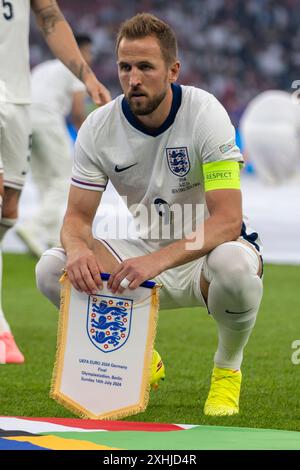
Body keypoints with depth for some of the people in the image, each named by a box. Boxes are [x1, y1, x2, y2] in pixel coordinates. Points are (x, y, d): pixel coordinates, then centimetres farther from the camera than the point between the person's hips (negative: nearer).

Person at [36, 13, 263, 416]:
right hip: (148, 252, 4)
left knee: (234, 265, -40)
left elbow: (228, 219, -29)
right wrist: (77, 249, -33)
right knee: (52, 269, -20)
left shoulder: (204, 113, -21)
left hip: (208, 249, -4)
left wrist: (158, 261, -43)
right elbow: (77, 216, -6)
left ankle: (227, 369, -7)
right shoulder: (99, 127, -9)